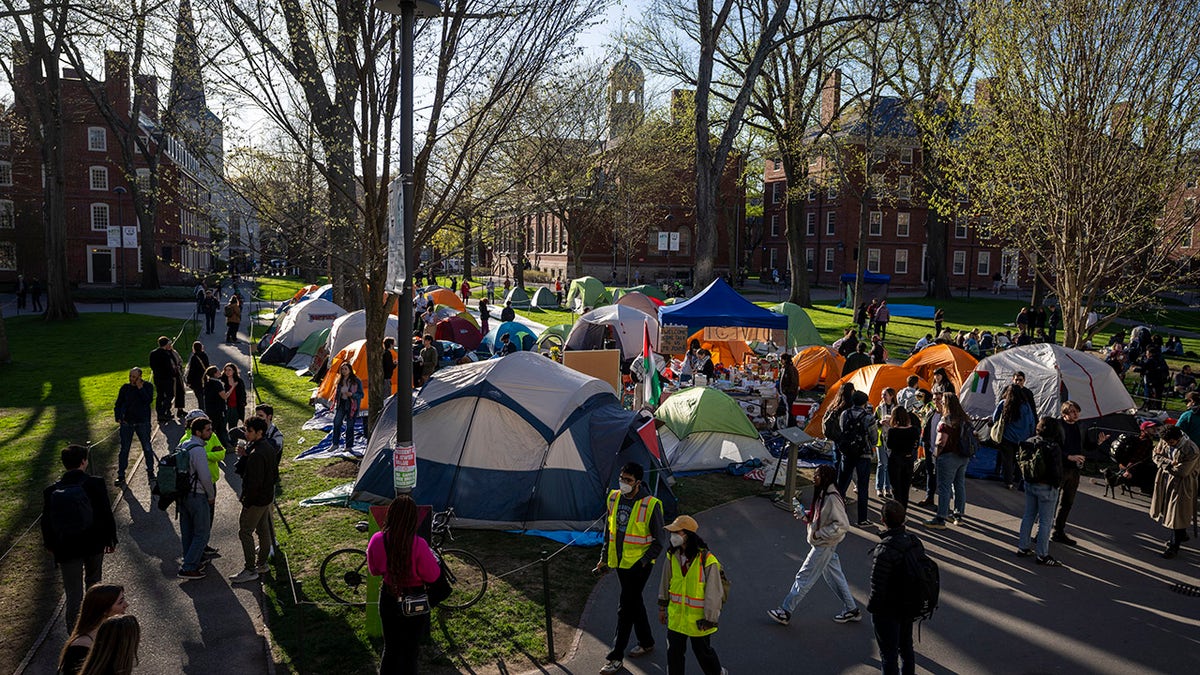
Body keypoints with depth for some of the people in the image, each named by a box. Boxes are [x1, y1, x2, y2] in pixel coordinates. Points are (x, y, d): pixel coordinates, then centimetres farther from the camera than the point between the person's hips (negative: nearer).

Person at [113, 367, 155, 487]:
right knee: (124, 449, 4)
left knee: (147, 448, 4)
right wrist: (118, 418, -2)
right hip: (126, 423, 2)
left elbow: (148, 400, -17)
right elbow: (118, 404, 10)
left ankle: (150, 472, 18)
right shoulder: (125, 388, 4)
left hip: (142, 423, -2)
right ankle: (121, 475, 12)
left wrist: (140, 388, -17)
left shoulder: (147, 386, -2)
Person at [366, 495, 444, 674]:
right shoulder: (418, 545, -28)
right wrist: (433, 557, -1)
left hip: (388, 599, 3)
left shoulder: (377, 540, -16)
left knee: (390, 647, 23)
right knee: (410, 650, 17)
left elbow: (374, 570, 1)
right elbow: (433, 576, -17)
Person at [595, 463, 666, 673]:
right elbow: (609, 530, 13)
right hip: (620, 561, 6)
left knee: (625, 608, -4)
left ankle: (616, 658, 5)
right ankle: (646, 643, 37)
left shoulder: (650, 505, -18)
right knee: (634, 602, 19)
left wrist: (642, 563, -16)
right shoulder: (614, 498, -1)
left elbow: (658, 542, -10)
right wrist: (604, 558, 13)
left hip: (639, 564, -6)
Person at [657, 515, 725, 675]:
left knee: (703, 652, 16)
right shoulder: (673, 556, -5)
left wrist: (709, 620, -14)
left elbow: (713, 593, -17)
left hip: (698, 618, -4)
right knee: (674, 652, 12)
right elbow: (666, 582, 9)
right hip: (675, 616, 4)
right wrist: (662, 607, 15)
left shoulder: (707, 560, -23)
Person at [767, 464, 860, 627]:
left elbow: (843, 525, -26)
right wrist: (804, 515, -1)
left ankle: (785, 612, 9)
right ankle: (851, 609, 31)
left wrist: (819, 534, -23)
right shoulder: (822, 494, 4)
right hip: (824, 542, 9)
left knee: (804, 577, 0)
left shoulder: (832, 498, -26)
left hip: (824, 545, -9)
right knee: (834, 575, 19)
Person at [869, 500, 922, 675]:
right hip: (909, 606, 7)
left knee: (888, 654, 9)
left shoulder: (884, 550, -31)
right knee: (906, 646, 26)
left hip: (887, 611, -7)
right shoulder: (915, 542, -7)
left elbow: (877, 586, -27)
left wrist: (871, 606, -10)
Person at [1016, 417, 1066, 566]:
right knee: (1045, 521, 3)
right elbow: (1057, 470, -16)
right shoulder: (1053, 448, -19)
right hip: (1046, 487, -7)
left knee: (1028, 516, 17)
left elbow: (1023, 463, 8)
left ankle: (1022, 547, 24)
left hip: (1029, 485, 7)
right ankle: (1042, 555, 9)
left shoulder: (1029, 443, 0)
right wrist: (1057, 484, -1)